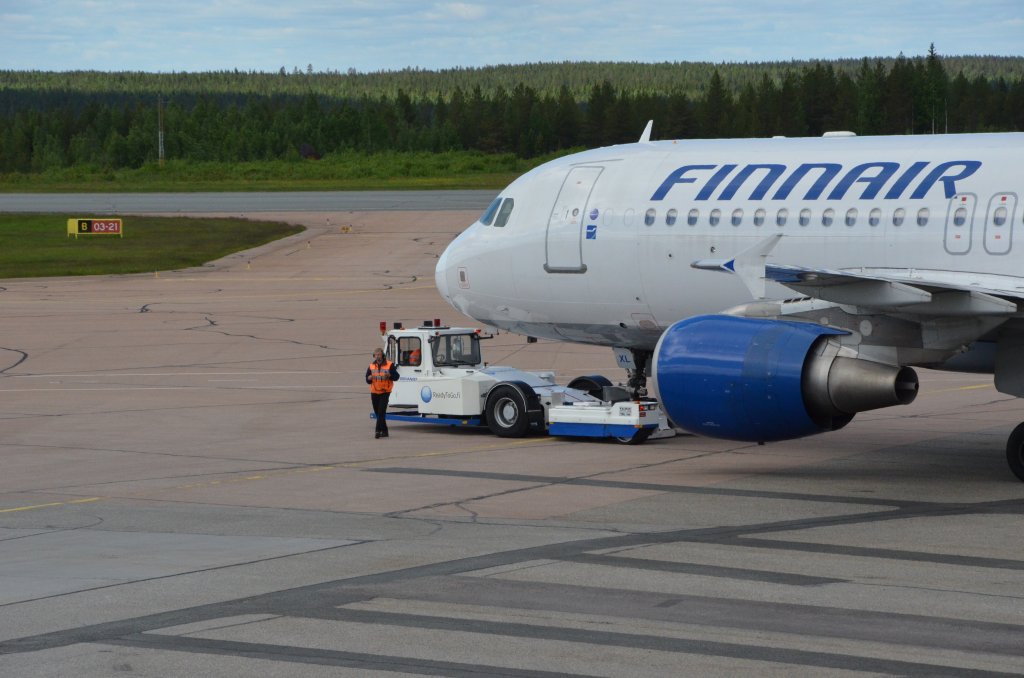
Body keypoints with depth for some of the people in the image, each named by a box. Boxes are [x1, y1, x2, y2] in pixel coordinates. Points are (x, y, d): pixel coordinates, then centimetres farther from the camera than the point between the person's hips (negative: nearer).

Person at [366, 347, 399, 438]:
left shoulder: (390, 365, -3)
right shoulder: (371, 366, 9)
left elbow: (396, 377, -3)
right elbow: (367, 380, 11)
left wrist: (389, 375, -22)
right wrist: (369, 378, -12)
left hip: (385, 392, -5)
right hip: (374, 392, 5)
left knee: (381, 412, -14)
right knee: (378, 412, 9)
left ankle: (378, 431, -17)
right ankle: (384, 431, 20)